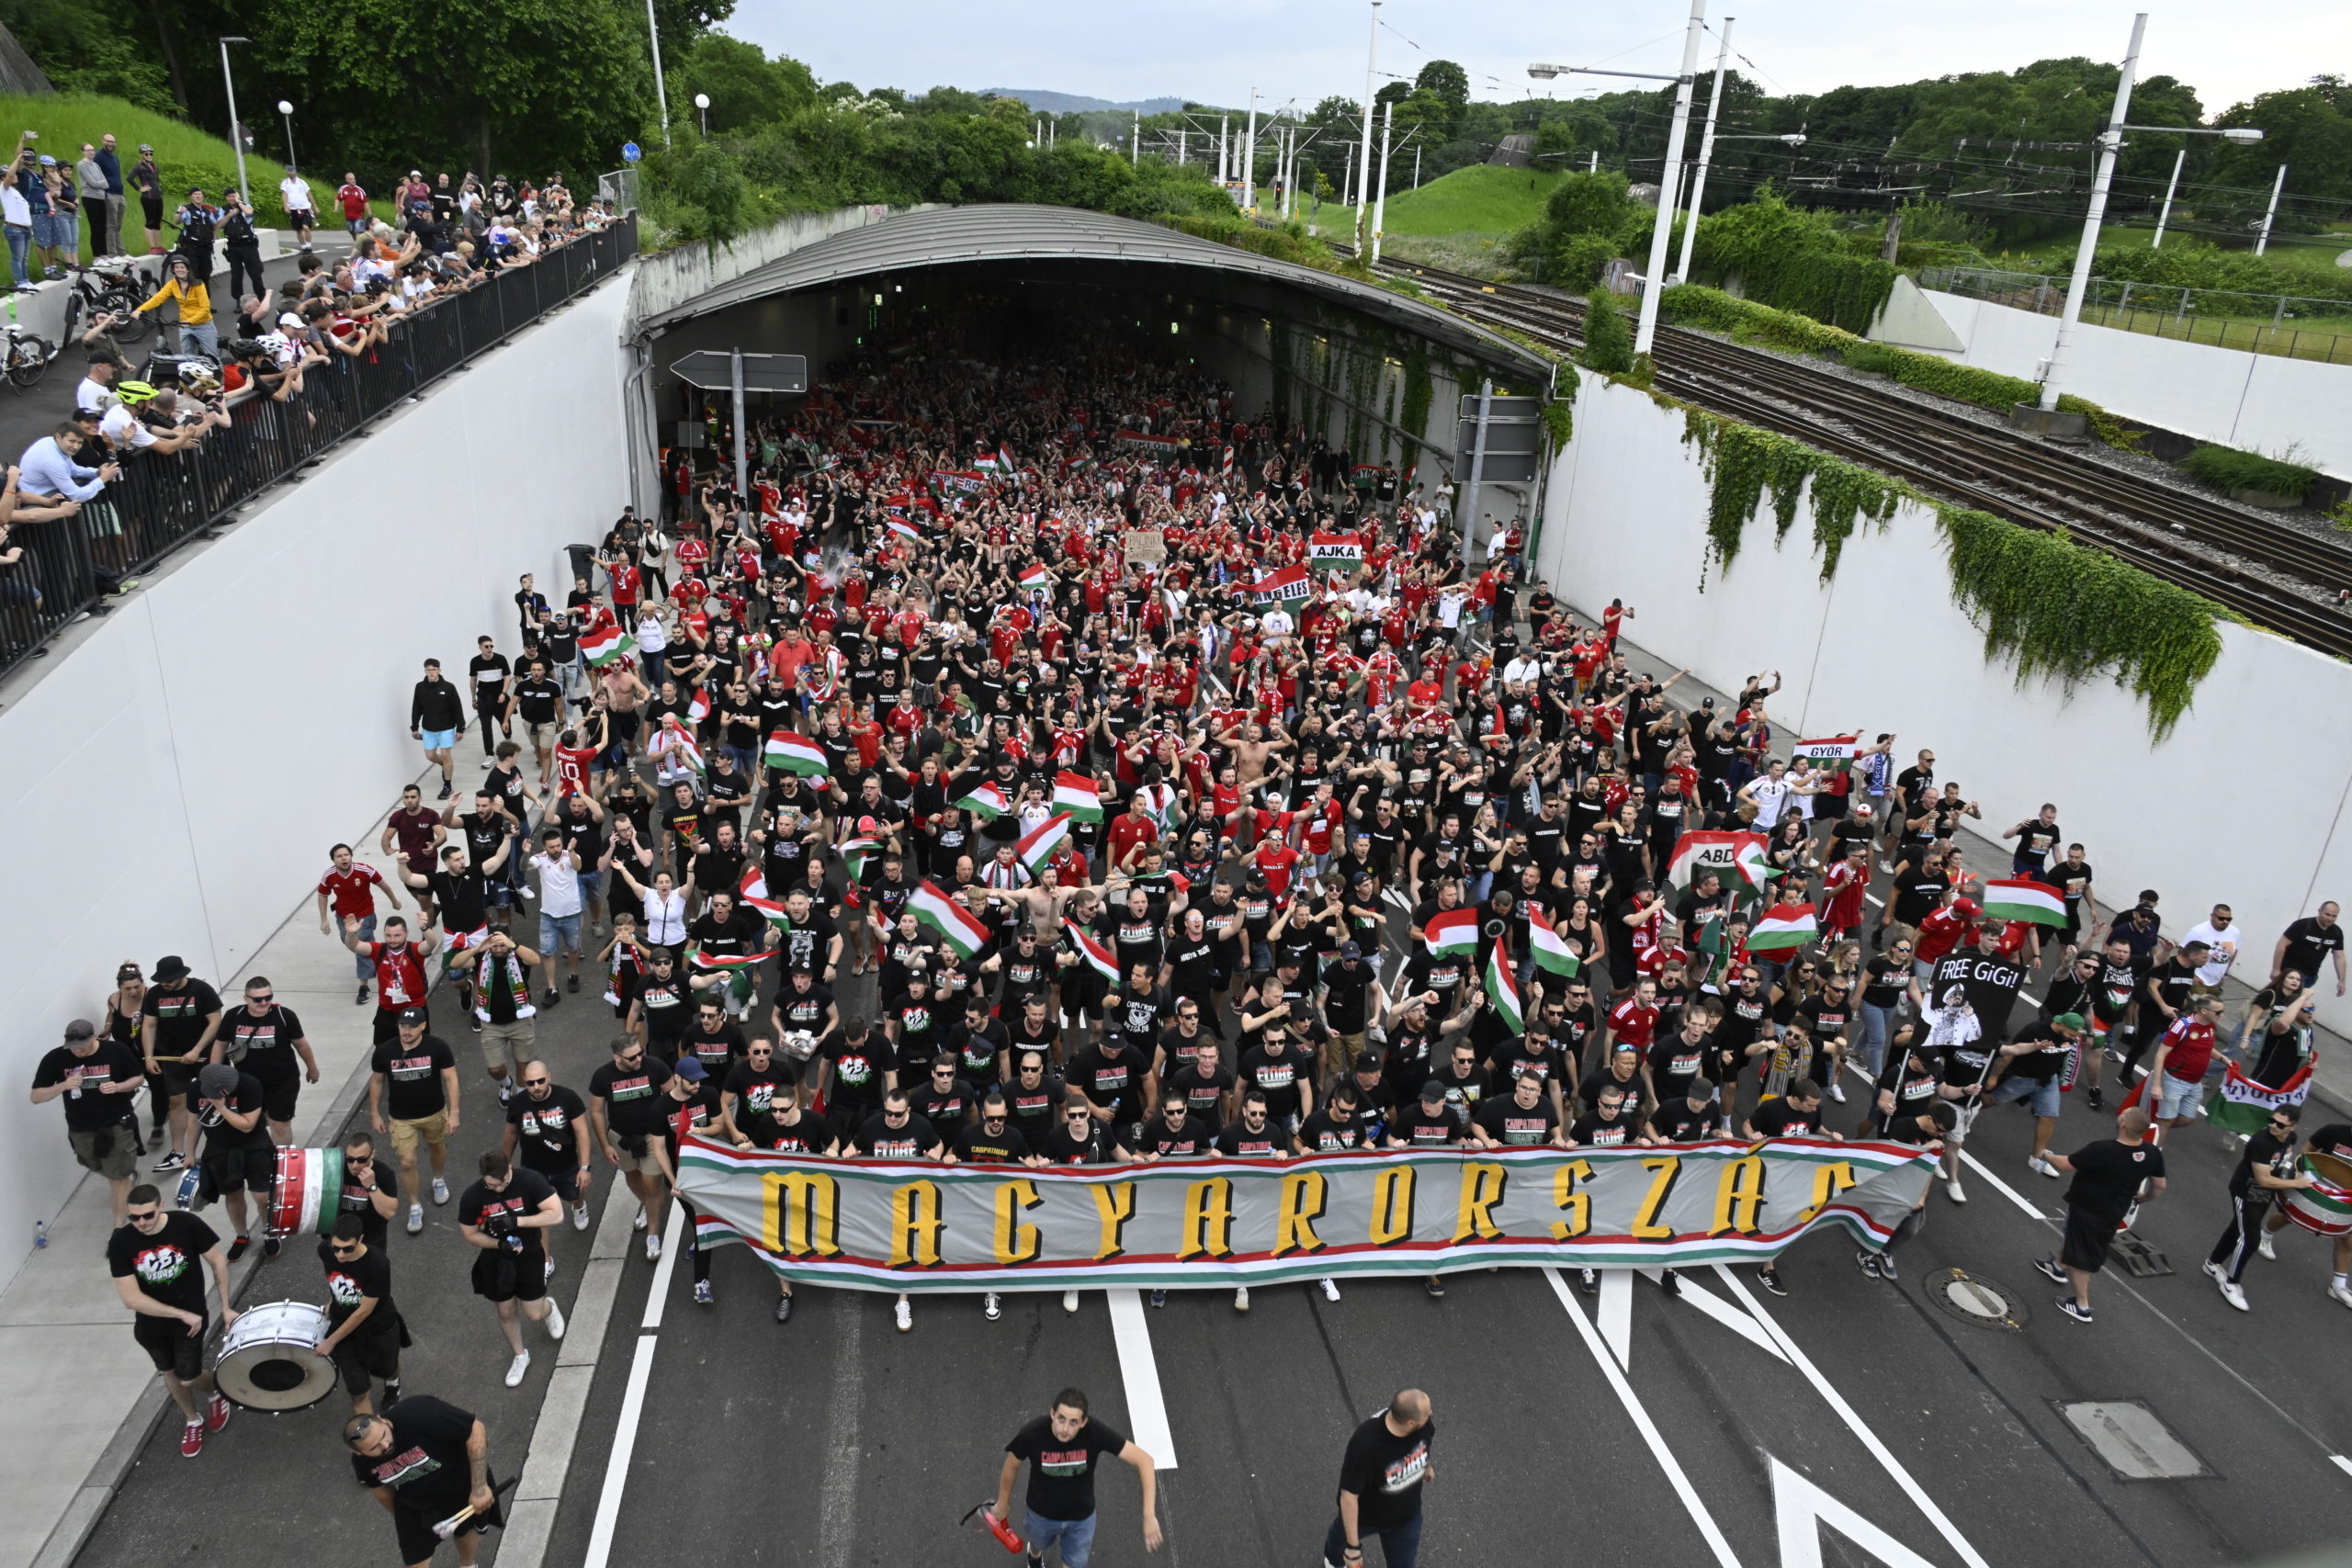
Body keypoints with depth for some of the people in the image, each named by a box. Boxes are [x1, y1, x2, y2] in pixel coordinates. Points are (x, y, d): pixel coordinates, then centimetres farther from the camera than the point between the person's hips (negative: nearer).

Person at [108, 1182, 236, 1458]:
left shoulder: (187, 1224, -25)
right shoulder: (120, 1242, -22)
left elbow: (218, 1262, -9)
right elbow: (131, 1298, -21)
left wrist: (225, 1307, -6)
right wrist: (181, 1314, -23)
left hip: (191, 1316, -2)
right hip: (150, 1322, 3)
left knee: (188, 1378, 0)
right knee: (170, 1373, 22)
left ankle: (215, 1393, 36)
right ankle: (193, 1420, 47)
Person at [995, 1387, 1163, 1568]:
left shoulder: (1096, 1432, -37)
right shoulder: (1032, 1434, -36)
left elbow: (1144, 1460, -33)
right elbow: (1011, 1466, -14)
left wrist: (1149, 1516, -40)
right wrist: (1003, 1503, 3)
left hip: (1081, 1517, 0)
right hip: (1041, 1513, 1)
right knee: (1039, 1543, 32)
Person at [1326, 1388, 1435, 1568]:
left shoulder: (1423, 1426, -28)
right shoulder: (1365, 1445, -45)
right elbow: (1349, 1496, -33)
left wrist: (1426, 1465, 19)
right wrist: (1353, 1546, -27)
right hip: (1364, 1514, -3)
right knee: (1343, 1535, 30)